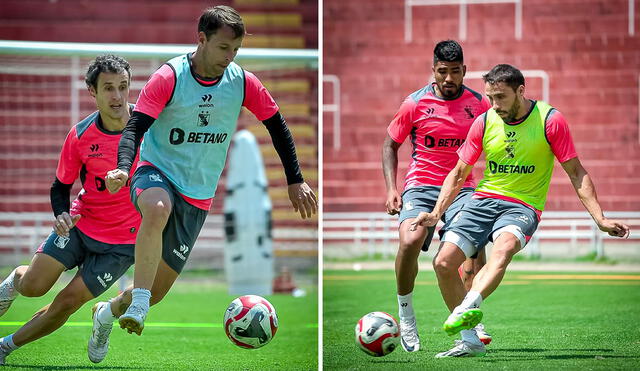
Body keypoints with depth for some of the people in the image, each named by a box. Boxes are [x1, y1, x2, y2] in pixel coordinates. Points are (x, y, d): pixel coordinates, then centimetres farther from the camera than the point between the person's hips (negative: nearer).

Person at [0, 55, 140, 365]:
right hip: (81, 224, 1)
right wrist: (62, 215, -19)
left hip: (122, 242, -1)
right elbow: (61, 186, 1)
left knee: (69, 300, -8)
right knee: (33, 285, -9)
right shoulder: (81, 135, -11)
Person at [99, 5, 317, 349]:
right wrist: (123, 168, -39)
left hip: (198, 197, 4)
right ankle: (137, 307, -39)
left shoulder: (242, 82, -2)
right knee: (157, 209, -42)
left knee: (158, 289, 3)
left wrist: (295, 181, 9)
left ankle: (110, 310, 36)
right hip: (156, 173, -4)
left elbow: (276, 125, 11)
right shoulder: (168, 78, -13)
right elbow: (135, 127, -19)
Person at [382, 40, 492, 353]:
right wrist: (391, 188, 0)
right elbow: (390, 144, 11)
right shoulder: (415, 104, 0)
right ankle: (405, 314, -4)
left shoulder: (479, 104, 4)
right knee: (409, 242, -26)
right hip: (421, 186, -1)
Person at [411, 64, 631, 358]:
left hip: (522, 207, -4)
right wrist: (437, 212, 0)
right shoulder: (484, 123, 3)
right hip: (484, 200, 4)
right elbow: (458, 173, 13)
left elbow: (576, 173, -1)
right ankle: (469, 341, -2)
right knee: (443, 262, -13)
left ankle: (468, 307, -60)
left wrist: (599, 219, -8)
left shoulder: (550, 120, -6)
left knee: (504, 247, -38)